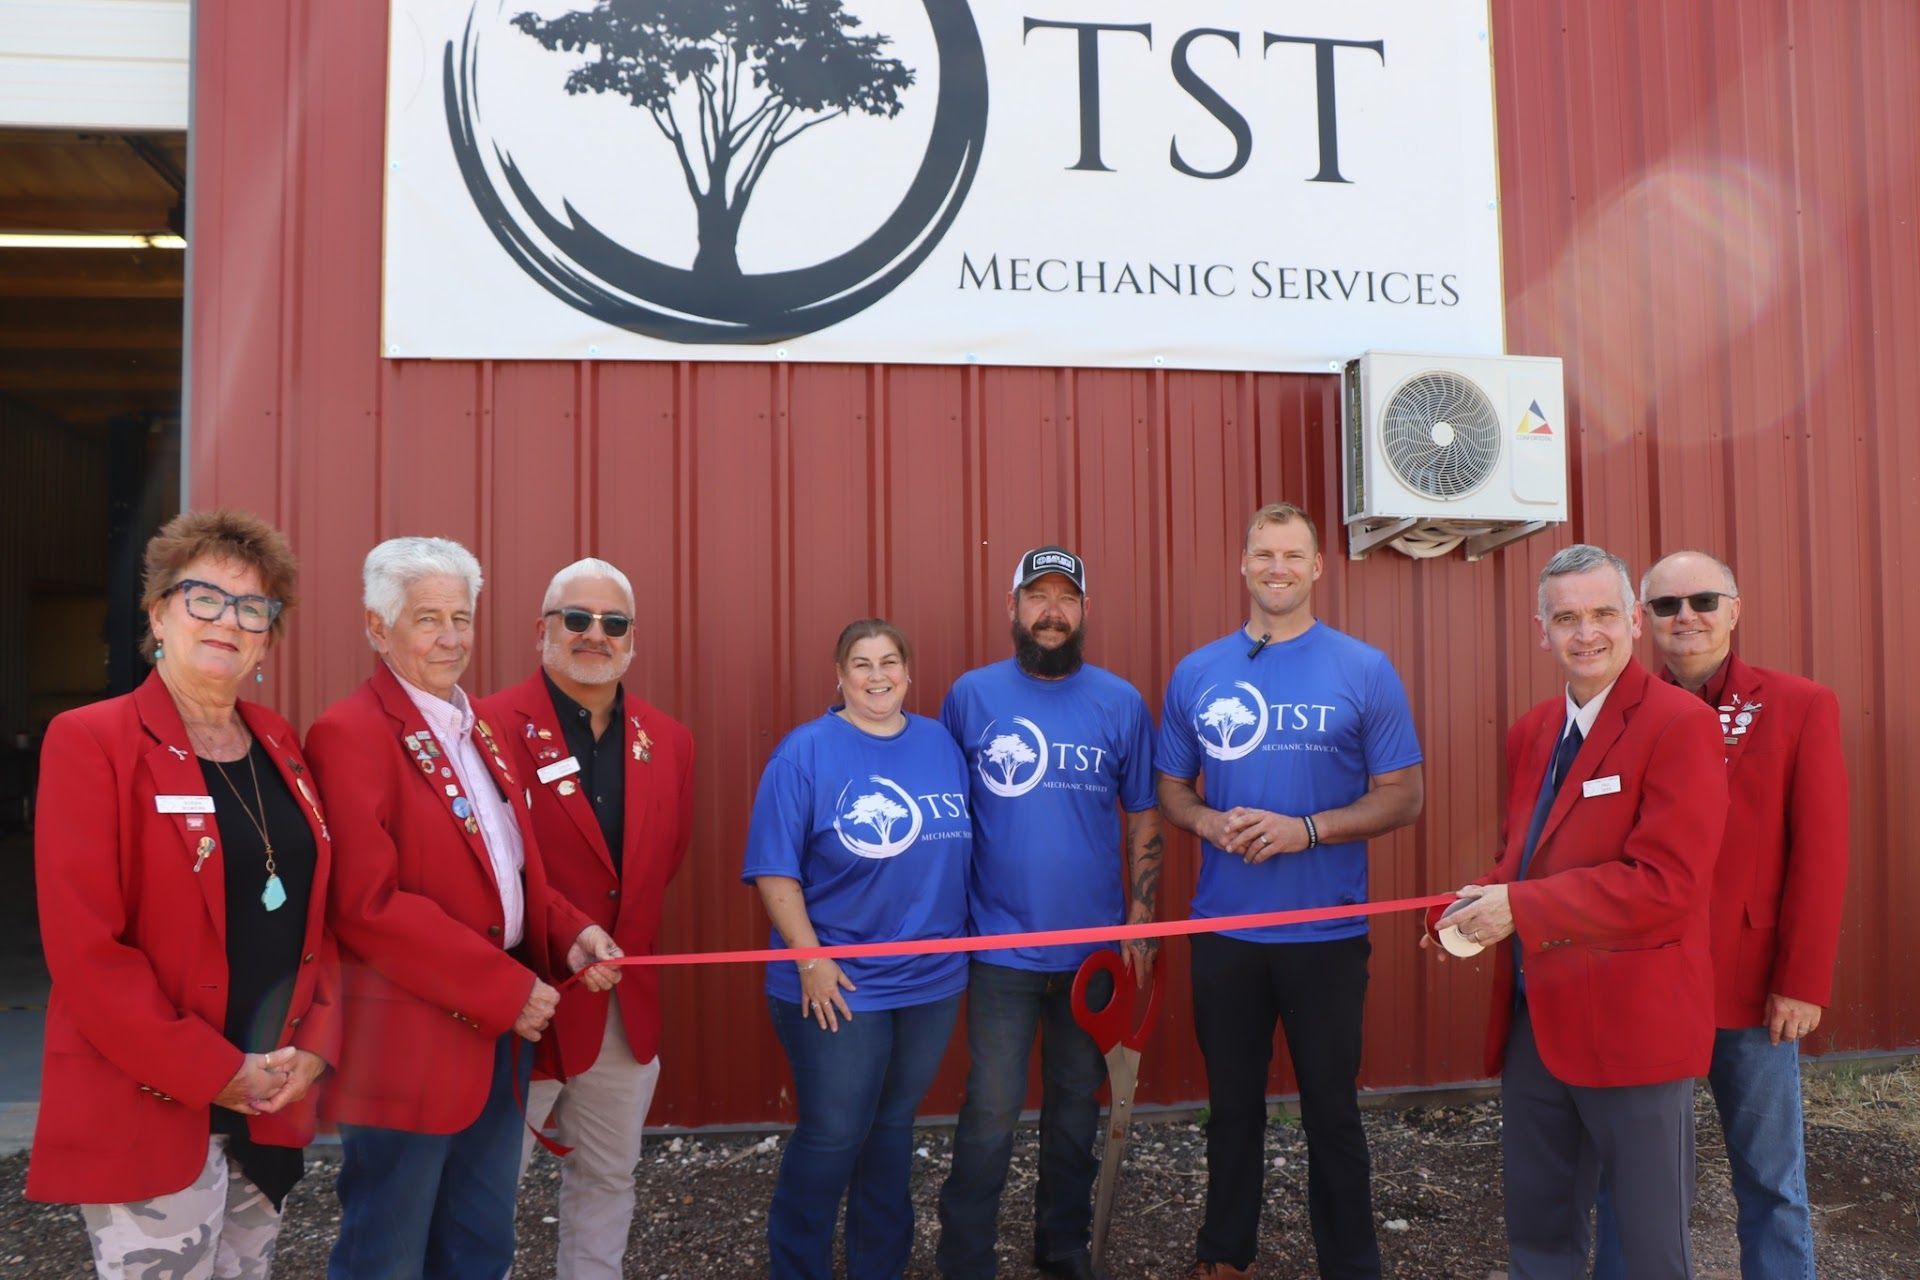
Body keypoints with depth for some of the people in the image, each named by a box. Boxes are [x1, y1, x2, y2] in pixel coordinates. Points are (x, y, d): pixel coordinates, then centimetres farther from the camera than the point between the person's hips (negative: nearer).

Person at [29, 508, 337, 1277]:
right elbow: (83, 949, -16)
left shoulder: (279, 746, 8)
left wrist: (315, 1044, -3)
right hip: (148, 1111, -6)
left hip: (273, 1102, 6)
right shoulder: (90, 741, -10)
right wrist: (216, 1073, -16)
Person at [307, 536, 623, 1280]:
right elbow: (370, 902, -21)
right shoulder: (348, 734, -14)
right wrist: (505, 987, -19)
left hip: (496, 1035, 8)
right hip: (409, 1039, -8)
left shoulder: (479, 731, 13)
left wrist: (569, 936, -2)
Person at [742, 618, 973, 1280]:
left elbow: (962, 850, 11)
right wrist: (810, 959, -16)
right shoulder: (806, 751, -9)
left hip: (931, 980, 5)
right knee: (831, 1138, 4)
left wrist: (959, 940, 7)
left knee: (893, 1127, 17)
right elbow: (775, 871, -12)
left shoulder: (942, 744, 5)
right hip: (837, 985, -4)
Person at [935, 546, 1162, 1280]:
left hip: (1095, 946, 2)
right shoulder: (971, 695, -1)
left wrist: (1140, 918, -1)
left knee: (1078, 1105, 15)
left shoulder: (1121, 702, 2)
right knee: (991, 1111, -1)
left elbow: (1145, 818, 6)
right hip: (1001, 944, -2)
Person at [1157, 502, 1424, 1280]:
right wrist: (1212, 824, -11)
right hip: (1223, 926, 2)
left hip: (1326, 931, -2)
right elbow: (1171, 790, 10)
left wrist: (1306, 829, -18)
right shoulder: (1197, 673, 4)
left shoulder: (1364, 670, -4)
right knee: (1232, 1105, 15)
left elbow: (1403, 797, -4)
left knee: (1332, 1109, 10)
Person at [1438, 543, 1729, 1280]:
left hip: (1632, 1021, -7)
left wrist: (1522, 909, -21)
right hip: (1533, 1019, 7)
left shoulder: (1679, 724, -13)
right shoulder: (1530, 732, 10)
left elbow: (1667, 882, -21)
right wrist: (1485, 903, -4)